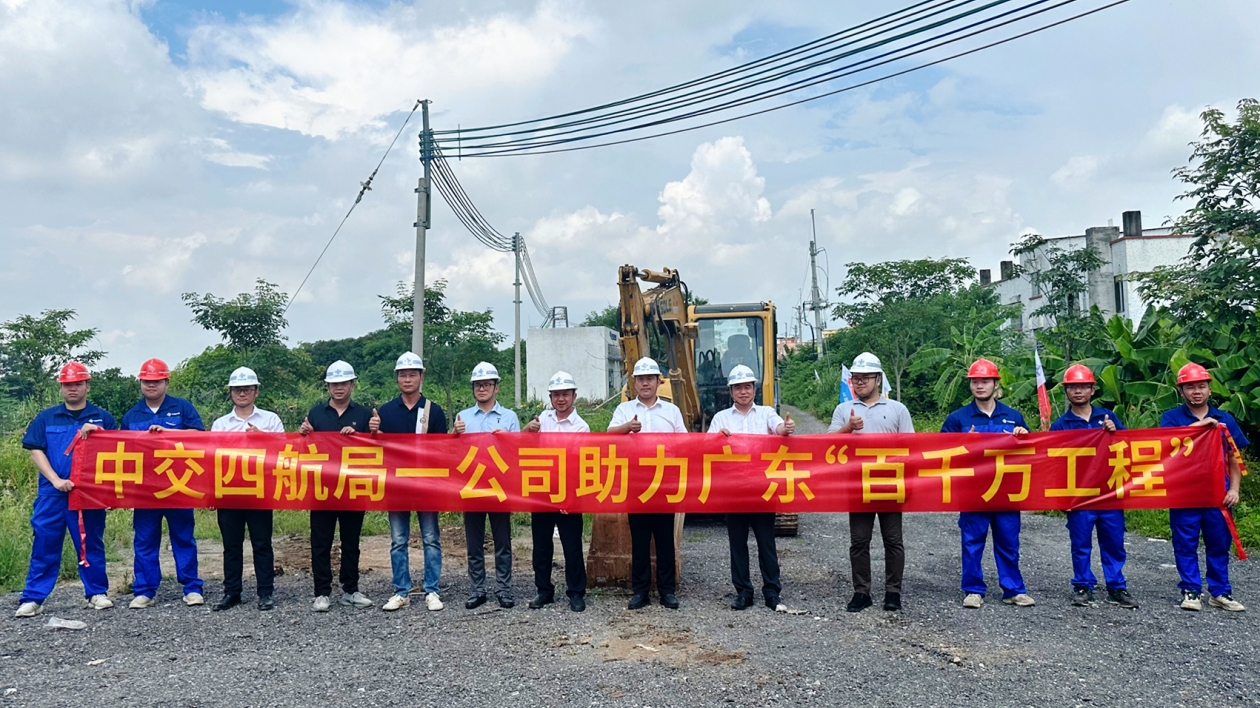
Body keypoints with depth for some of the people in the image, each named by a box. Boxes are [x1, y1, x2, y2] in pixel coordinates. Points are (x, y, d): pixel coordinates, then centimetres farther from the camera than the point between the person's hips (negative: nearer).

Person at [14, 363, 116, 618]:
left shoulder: (102, 418, 7)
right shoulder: (46, 418, 8)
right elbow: (35, 451, 2)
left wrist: (97, 434, -13)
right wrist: (56, 480, -9)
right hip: (52, 492, 0)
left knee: (91, 544, 7)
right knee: (44, 545, 1)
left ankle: (97, 593, 16)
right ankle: (32, 598, 7)